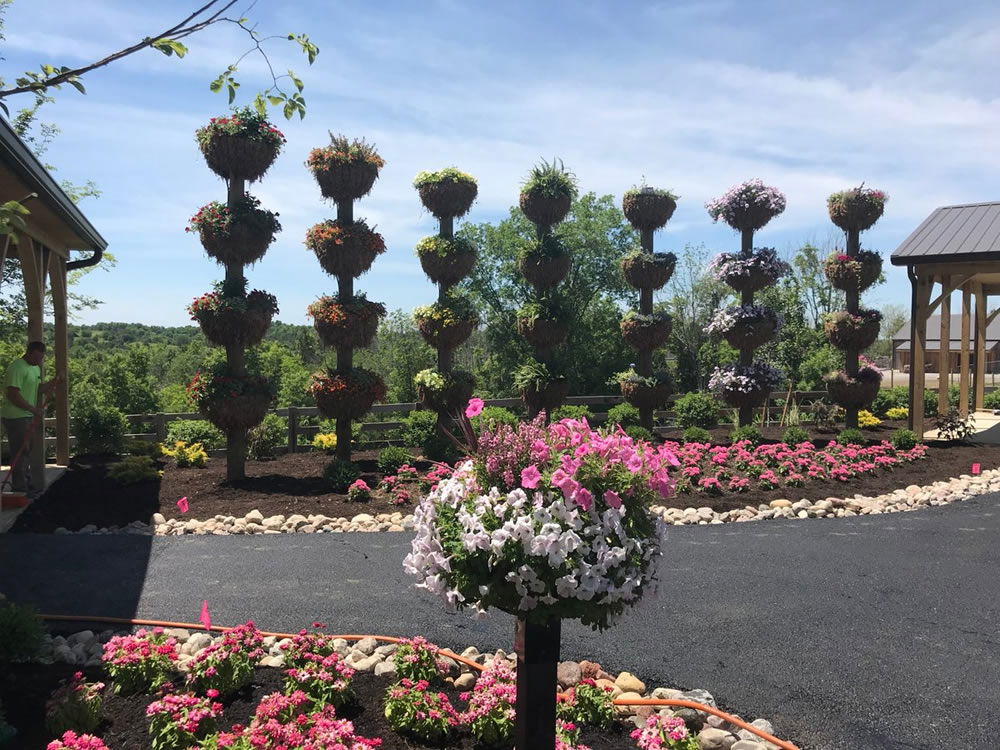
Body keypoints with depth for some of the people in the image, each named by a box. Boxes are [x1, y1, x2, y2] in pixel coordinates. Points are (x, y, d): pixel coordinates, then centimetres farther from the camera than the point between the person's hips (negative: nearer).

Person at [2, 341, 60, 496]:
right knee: (20, 451, -6)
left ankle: (26, 483, 24)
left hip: (28, 416, 9)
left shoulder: (36, 368, 14)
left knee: (26, 451, 15)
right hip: (15, 417, -9)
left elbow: (38, 389, 18)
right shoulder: (17, 368, -17)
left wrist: (52, 383, 0)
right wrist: (34, 409, -21)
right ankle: (19, 487, 0)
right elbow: (13, 395, -23)